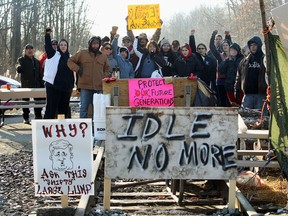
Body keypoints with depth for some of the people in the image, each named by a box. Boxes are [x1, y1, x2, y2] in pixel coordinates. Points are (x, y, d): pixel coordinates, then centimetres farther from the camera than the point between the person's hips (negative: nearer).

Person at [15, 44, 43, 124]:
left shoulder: (36, 61, 17)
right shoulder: (21, 60, 2)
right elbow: (18, 69, -14)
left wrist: (41, 84, 13)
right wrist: (19, 67, -38)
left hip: (36, 85, 4)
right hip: (26, 85, -4)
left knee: (38, 100, 2)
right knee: (25, 101, 1)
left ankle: (38, 116, 11)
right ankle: (26, 118, 8)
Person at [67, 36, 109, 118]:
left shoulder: (103, 56, 14)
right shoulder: (82, 53, 4)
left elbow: (107, 69, 26)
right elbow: (70, 61, 9)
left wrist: (104, 78, 11)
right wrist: (77, 69, -4)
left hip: (99, 87, 3)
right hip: (85, 87, -3)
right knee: (84, 108, -1)